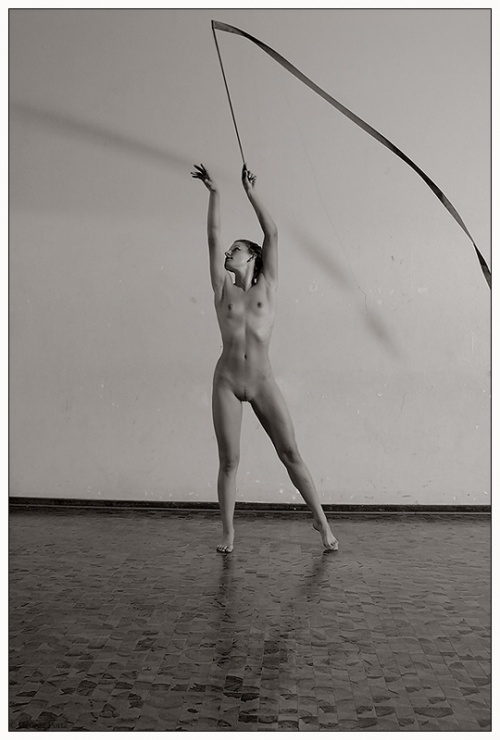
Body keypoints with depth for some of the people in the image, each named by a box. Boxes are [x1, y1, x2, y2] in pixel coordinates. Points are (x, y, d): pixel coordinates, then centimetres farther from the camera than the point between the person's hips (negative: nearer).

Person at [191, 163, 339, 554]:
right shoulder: (223, 290, 10)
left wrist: (252, 193, 4)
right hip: (227, 382, 1)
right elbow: (212, 237, 6)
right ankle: (228, 533, 13)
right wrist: (214, 193, 4)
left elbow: (272, 233, 2)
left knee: (291, 454, 1)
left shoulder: (267, 287, 7)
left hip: (263, 382, -1)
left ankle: (321, 520, 12)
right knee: (229, 460, 3)